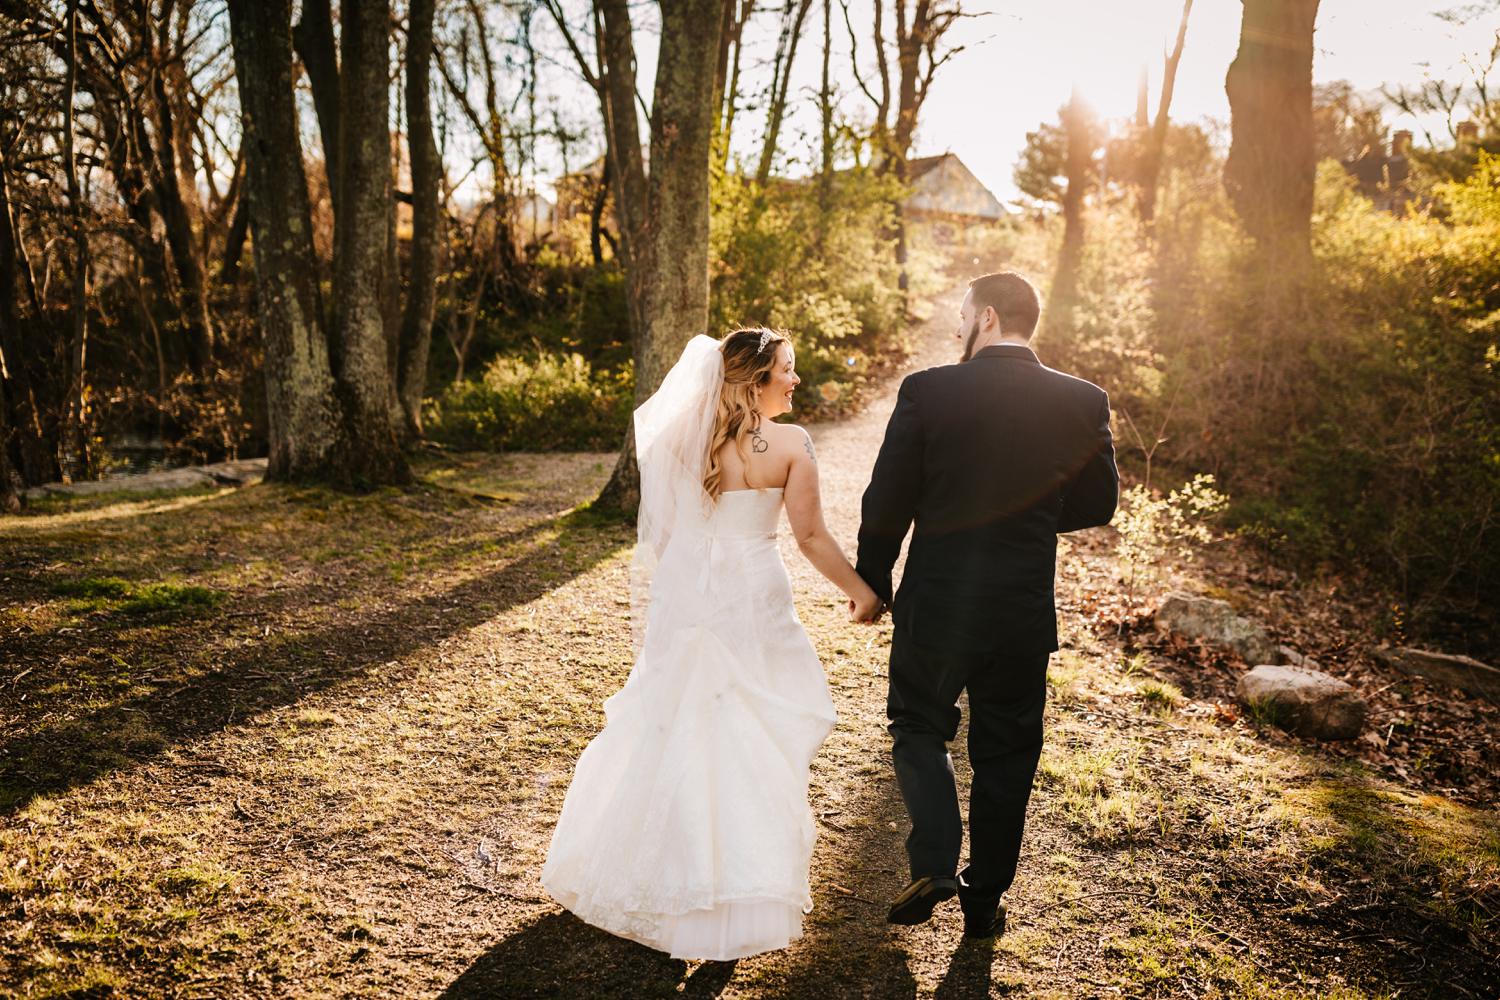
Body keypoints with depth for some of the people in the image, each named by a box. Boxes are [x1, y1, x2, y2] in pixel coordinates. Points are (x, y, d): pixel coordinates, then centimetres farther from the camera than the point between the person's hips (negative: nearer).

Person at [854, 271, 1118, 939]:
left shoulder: (927, 391, -12)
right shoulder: (1082, 401, -4)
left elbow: (886, 502, -9)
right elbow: (1098, 504, 4)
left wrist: (871, 584, 5)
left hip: (935, 604, -2)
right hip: (1024, 612, 2)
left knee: (918, 727, 20)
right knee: (1006, 753, 17)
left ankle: (934, 861, 4)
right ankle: (984, 900, 27)